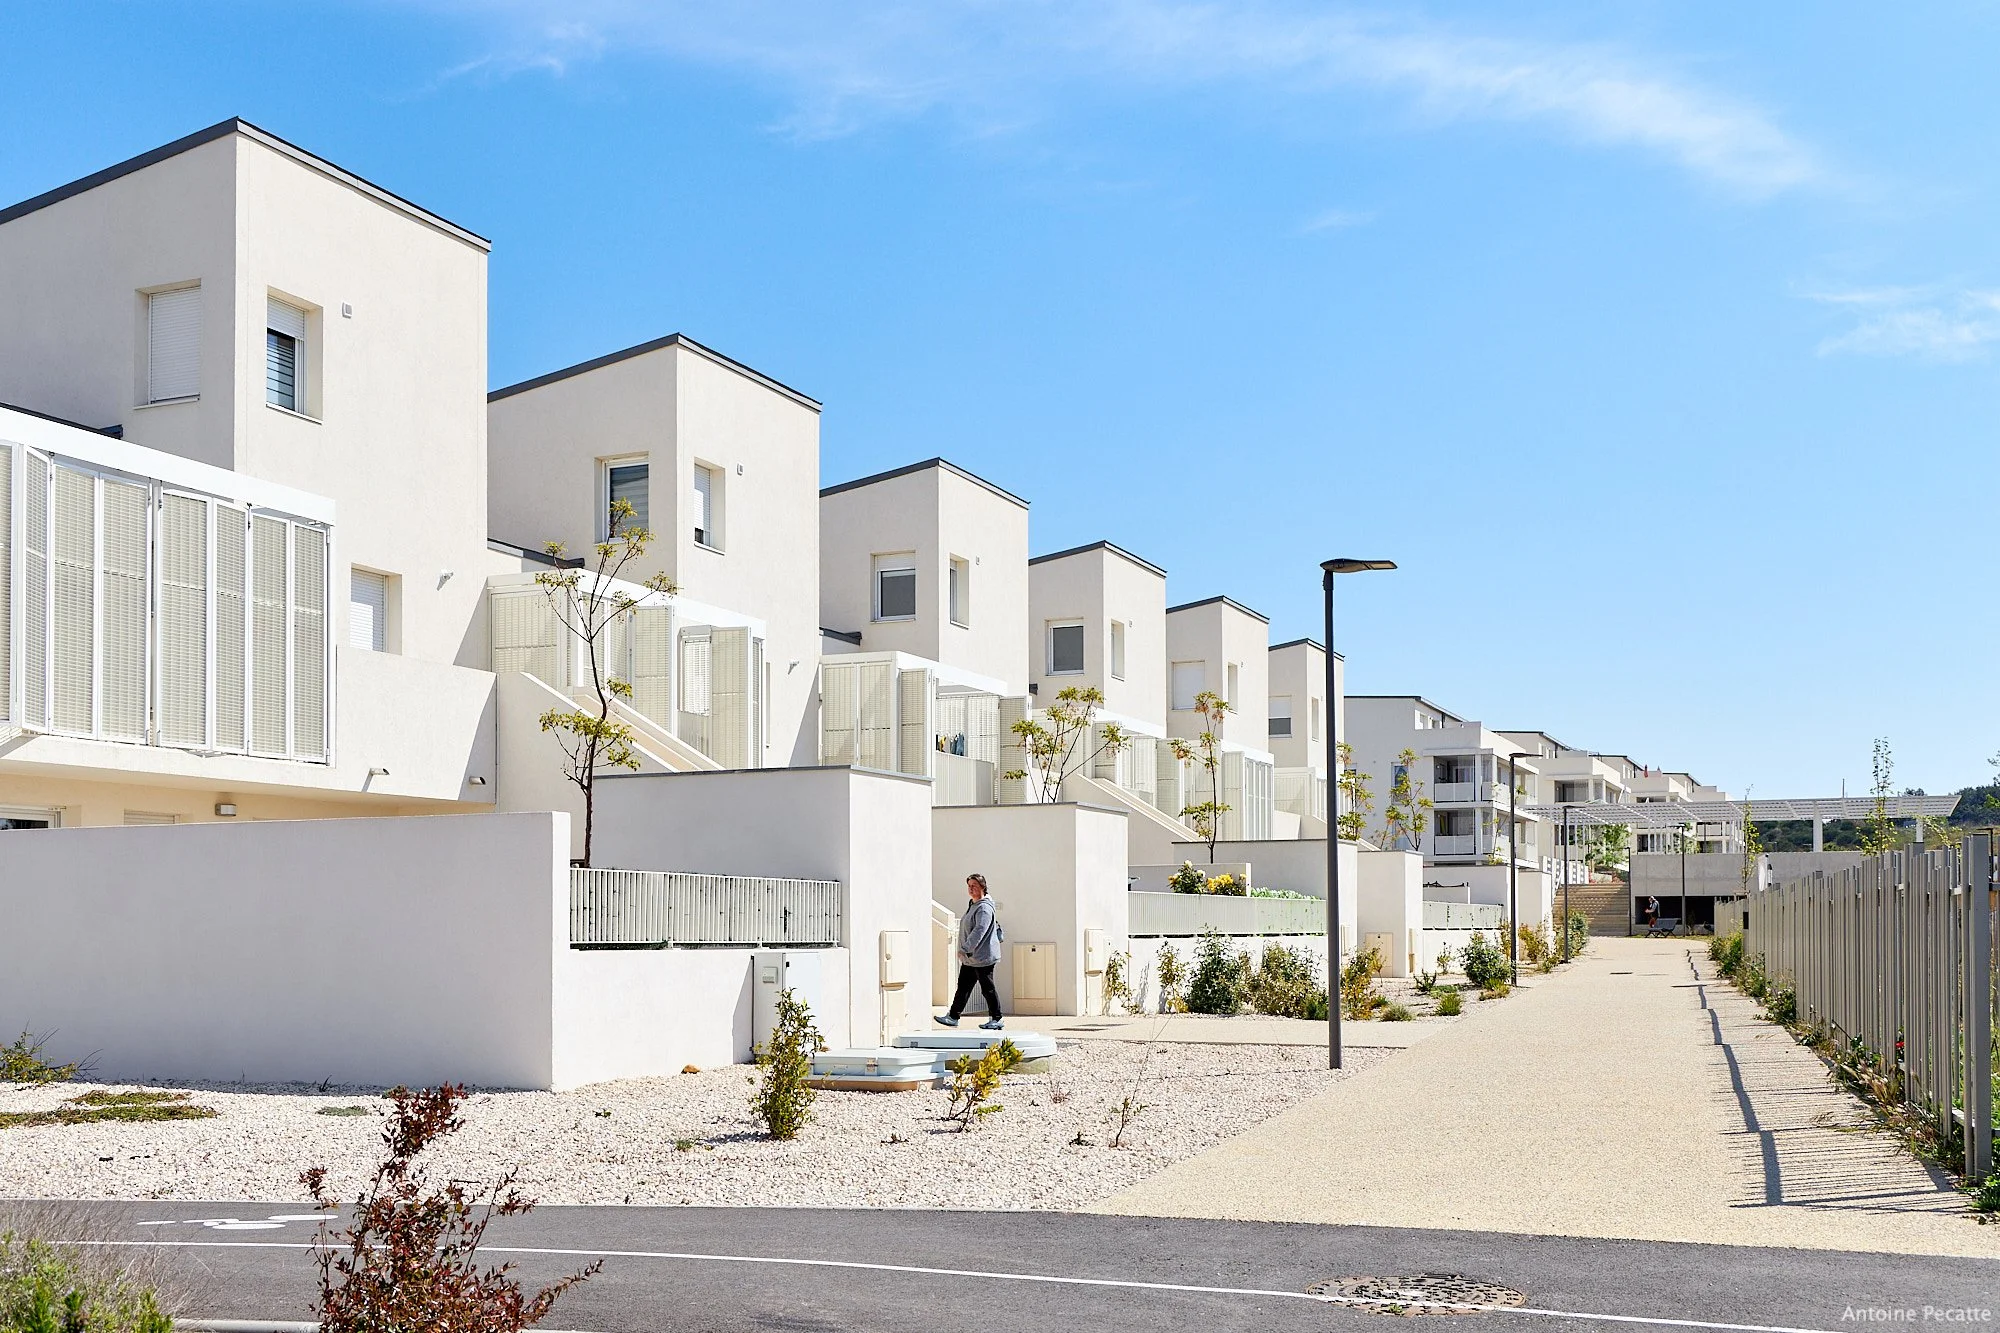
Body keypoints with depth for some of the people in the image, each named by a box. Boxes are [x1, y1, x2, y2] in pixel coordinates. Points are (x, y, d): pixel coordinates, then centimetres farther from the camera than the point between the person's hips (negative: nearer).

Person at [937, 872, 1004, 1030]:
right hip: (969, 958, 10)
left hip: (983, 957, -10)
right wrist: (965, 951, 19)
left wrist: (965, 949, -30)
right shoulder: (972, 905, 15)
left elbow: (979, 931, -27)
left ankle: (996, 1019, 10)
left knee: (988, 988, 0)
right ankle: (953, 1016, 13)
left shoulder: (984, 908, -17)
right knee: (963, 986, 10)